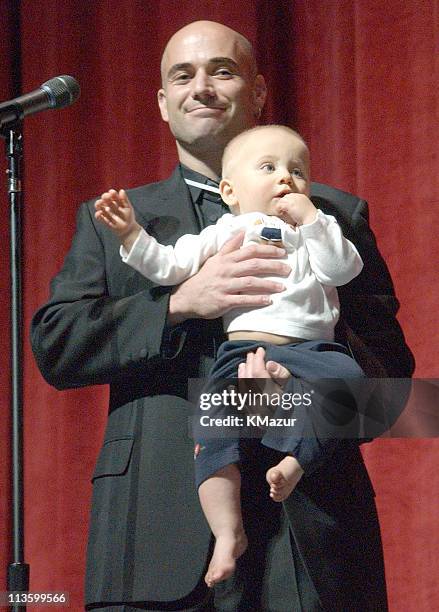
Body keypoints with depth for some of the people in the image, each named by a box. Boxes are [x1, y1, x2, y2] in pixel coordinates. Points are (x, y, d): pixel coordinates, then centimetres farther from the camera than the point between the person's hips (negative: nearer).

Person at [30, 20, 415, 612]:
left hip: (310, 527, 0)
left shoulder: (336, 215, 16)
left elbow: (391, 361, 8)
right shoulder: (112, 219, 17)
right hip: (162, 532, 0)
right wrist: (182, 303, -10)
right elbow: (54, 346, 4)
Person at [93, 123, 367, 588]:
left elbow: (342, 269, 4)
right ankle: (228, 534, -21)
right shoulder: (225, 232, 20)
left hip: (310, 353, 1)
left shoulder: (316, 231, 23)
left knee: (348, 376, -31)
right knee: (216, 431, -23)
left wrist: (311, 218, 0)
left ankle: (297, 458, -25)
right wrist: (130, 234, 2)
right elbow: (168, 266, 14)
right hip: (243, 352, -1)